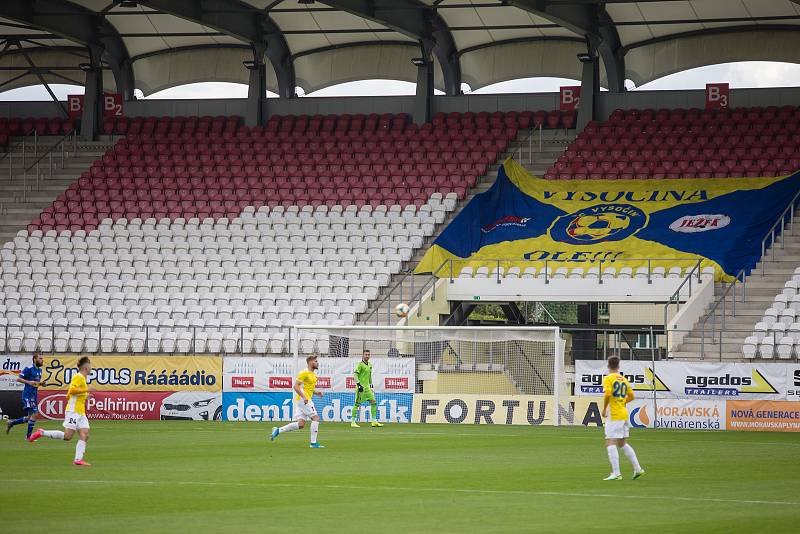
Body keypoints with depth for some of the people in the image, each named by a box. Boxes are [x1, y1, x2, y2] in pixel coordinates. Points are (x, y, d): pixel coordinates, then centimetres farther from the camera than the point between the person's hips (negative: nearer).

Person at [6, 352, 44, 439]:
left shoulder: (39, 370, 14)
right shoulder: (29, 369, -11)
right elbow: (19, 379, -12)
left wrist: (41, 383, 4)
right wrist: (28, 382, -26)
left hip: (34, 395, 9)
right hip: (28, 395, -9)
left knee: (29, 417, 11)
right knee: (34, 414, -13)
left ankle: (11, 423, 27)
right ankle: (28, 436, -4)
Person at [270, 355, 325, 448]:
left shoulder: (313, 374, 19)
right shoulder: (304, 373, -11)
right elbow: (296, 386, -17)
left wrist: (316, 393, 12)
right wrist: (304, 397, -27)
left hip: (305, 399, 10)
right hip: (302, 399, -10)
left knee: (300, 424, 4)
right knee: (316, 418, -10)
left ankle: (278, 430, 8)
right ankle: (313, 443, -8)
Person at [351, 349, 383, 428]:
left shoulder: (370, 365, 16)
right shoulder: (360, 364, -9)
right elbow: (355, 374, -18)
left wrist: (371, 385, 26)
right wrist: (358, 384, -28)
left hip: (367, 387, 8)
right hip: (361, 387, -8)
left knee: (373, 402, 3)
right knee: (357, 404, -5)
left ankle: (374, 421, 7)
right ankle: (353, 422, 0)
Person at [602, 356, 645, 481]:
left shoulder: (608, 378, -8)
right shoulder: (624, 379, 13)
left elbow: (607, 394, -22)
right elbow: (631, 396, 18)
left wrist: (604, 409, -10)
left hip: (614, 415, -7)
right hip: (624, 413, 7)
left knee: (610, 443, -8)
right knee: (622, 444, 20)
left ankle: (616, 473, -18)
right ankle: (637, 469, 20)